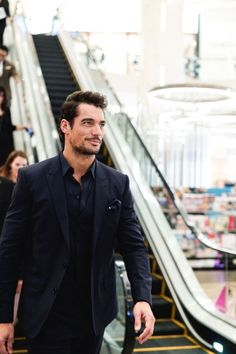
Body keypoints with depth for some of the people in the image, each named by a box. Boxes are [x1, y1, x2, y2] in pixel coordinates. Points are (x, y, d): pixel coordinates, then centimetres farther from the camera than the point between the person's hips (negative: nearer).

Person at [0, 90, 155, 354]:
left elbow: (133, 245, 0)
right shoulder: (32, 178, -7)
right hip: (46, 319, -3)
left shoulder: (117, 183, 0)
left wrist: (142, 298, -15)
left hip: (95, 317, 3)